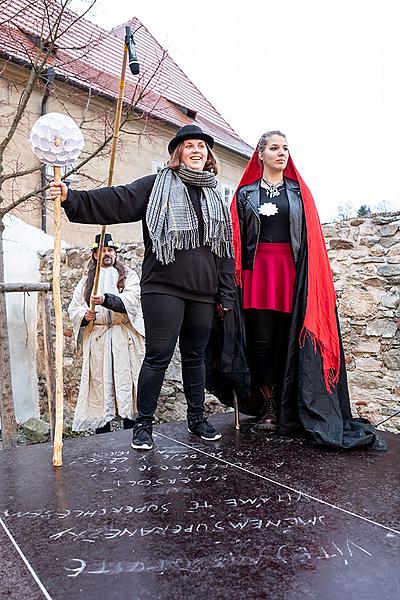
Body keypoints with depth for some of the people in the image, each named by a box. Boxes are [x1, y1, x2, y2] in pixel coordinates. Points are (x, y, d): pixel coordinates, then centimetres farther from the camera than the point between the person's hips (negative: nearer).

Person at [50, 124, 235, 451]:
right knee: (158, 357, -2)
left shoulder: (214, 196, 17)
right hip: (164, 288, -4)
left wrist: (226, 294, 11)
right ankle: (144, 423, 14)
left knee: (195, 356, 13)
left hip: (203, 293, 4)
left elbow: (226, 248, 16)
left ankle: (197, 417, 28)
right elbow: (115, 201, -9)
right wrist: (73, 199, -24)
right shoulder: (157, 185, 4)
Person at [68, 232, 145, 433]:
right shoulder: (86, 280, 18)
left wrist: (105, 299, -23)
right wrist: (84, 315, -10)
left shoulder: (128, 275, 9)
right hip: (96, 339, 2)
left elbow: (131, 300, -8)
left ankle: (131, 433, 4)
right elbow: (73, 308, 13)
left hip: (125, 338, -2)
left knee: (127, 381, -4)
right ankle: (102, 436, 9)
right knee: (99, 383, 1)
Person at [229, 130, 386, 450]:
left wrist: (311, 278, -1)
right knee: (262, 340, -3)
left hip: (291, 271, 1)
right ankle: (268, 409, 6)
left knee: (289, 338, -1)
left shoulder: (299, 192, 14)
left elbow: (312, 238, 9)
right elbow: (237, 239, 7)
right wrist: (236, 277, -2)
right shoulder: (246, 193, 12)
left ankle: (286, 411, 7)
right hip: (258, 271, -1)